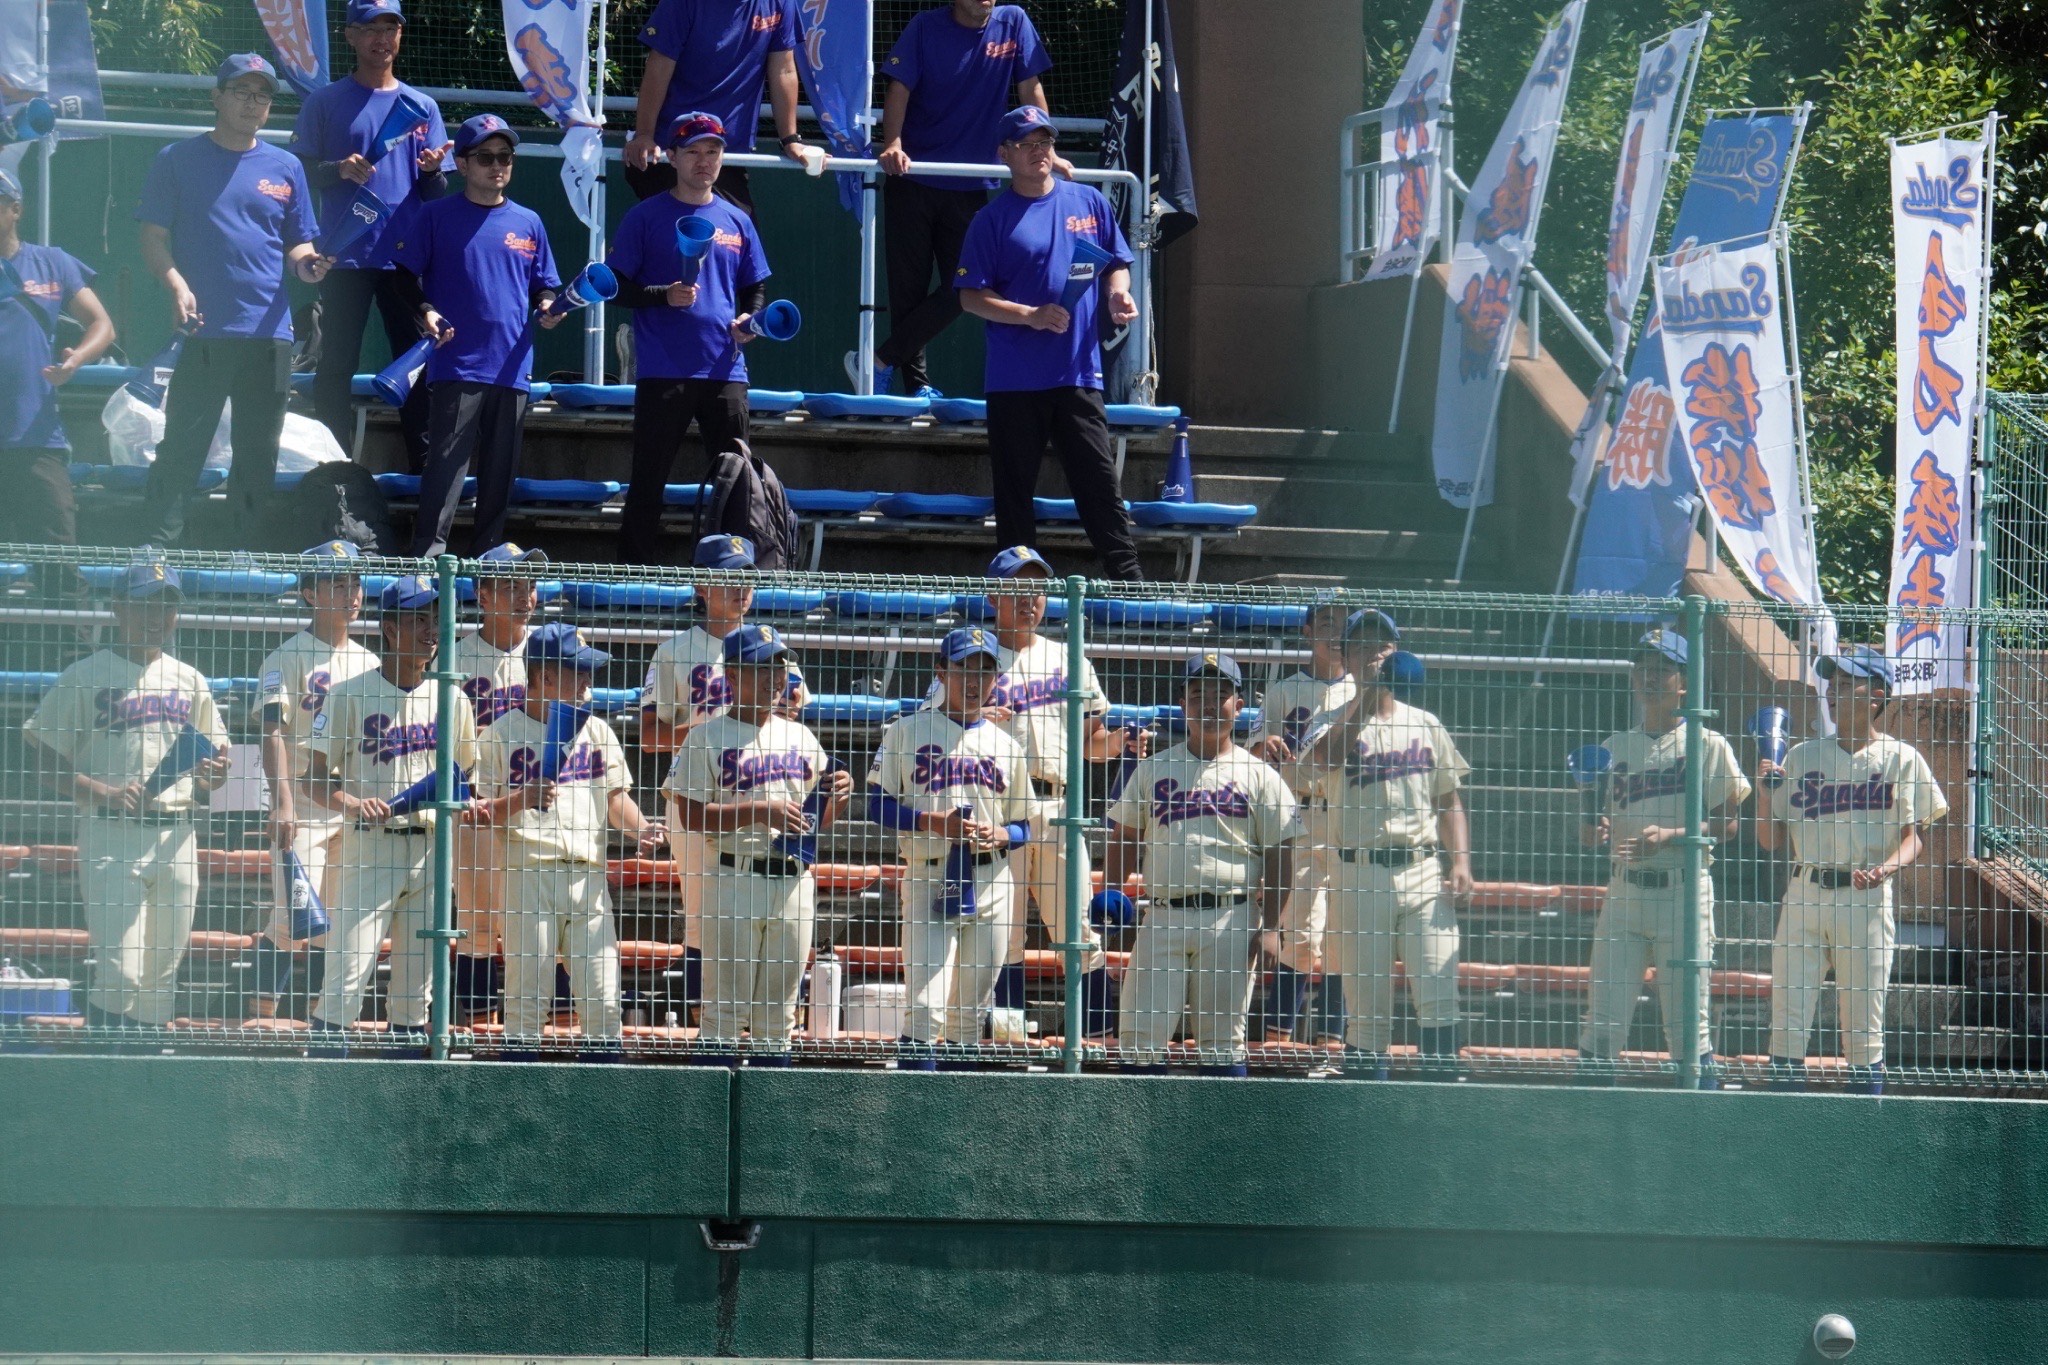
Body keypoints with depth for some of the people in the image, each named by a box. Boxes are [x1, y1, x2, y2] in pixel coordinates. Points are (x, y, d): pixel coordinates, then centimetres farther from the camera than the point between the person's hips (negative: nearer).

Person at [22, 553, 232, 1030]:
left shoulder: (190, 681, 15)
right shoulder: (86, 677, -1)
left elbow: (216, 754, 21)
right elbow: (43, 752, -3)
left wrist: (212, 775, -4)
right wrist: (101, 792, -17)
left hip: (177, 838, 5)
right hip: (111, 835, -5)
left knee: (162, 973, 7)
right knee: (119, 972, -12)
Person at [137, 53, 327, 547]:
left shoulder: (285, 168, 15)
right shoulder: (179, 161, 6)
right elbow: (154, 238, 3)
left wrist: (305, 264, -5)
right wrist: (177, 286, -15)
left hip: (269, 334, 3)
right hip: (203, 330, -3)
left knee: (259, 453, 6)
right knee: (182, 445, -8)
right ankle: (160, 547, -8)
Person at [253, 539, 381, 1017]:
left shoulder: (368, 662, 14)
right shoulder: (288, 659, -5)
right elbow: (273, 732, -15)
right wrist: (282, 801, -27)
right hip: (302, 810, -6)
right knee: (292, 917, -13)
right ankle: (263, 1024, -7)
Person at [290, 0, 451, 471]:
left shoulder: (421, 106, 12)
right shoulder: (326, 102, 7)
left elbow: (437, 194, 11)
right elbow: (301, 171, 3)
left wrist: (432, 170, -12)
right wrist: (339, 170, -16)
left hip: (406, 256, 2)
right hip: (345, 256, -2)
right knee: (336, 367, -2)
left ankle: (426, 469, 1)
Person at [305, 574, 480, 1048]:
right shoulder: (351, 696, -2)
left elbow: (464, 775, 19)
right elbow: (315, 778, -3)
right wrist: (352, 803, -23)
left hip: (431, 849, 4)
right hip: (369, 848, -4)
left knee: (417, 985, 8)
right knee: (347, 976, -11)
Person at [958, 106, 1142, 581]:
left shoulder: (1088, 203, 10)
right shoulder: (993, 218, 2)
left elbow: (1116, 263, 19)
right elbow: (971, 297, -2)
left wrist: (1118, 293, -4)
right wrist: (1031, 316, -16)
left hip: (1079, 374, 1)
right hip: (1015, 380, -1)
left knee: (1099, 480, -3)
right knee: (1014, 489, 4)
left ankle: (1129, 581, -3)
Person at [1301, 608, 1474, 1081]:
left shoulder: (1425, 724, 16)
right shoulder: (1335, 722, 6)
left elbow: (1450, 800, 16)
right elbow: (1324, 757, -18)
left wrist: (1461, 861, 1)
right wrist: (1365, 694, -14)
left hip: (1425, 873, 2)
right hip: (1360, 876, -2)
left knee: (1439, 999, -7)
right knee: (1368, 1007, -1)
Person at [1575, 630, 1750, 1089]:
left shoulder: (1707, 745, 1)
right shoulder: (1615, 748, 15)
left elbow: (1727, 823, -4)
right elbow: (1589, 832, 17)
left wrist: (1670, 836, -18)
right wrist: (1596, 830, -7)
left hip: (1683, 889, -4)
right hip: (1624, 890, 4)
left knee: (1688, 1016, -5)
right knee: (1603, 1014, 0)